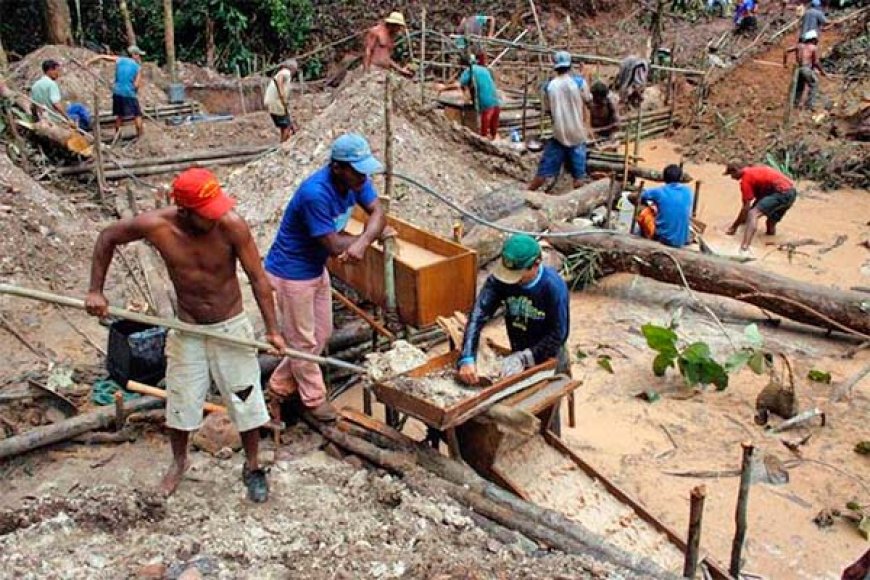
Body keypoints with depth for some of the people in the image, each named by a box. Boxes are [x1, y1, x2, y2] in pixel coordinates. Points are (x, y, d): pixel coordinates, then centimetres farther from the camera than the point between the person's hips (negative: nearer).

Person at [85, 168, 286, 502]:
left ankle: (252, 467, 32)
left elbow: (258, 278, -17)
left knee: (247, 402, 8)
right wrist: (96, 291, -5)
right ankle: (179, 462, 43)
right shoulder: (156, 225, -20)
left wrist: (272, 329, -19)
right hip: (187, 330, 2)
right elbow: (108, 237, -1)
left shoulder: (232, 225, -25)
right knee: (180, 404, 14)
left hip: (231, 327, -1)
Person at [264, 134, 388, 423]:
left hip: (316, 268, 9)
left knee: (321, 335, 19)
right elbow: (334, 245, -29)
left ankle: (279, 387, 36)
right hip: (291, 273, -9)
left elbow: (378, 214, -12)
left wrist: (362, 242, -32)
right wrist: (362, 238, -10)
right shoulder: (315, 193, -34)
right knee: (304, 342, 8)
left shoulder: (355, 180, -10)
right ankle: (314, 399, 29)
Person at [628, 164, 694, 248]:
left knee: (644, 211, 19)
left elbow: (631, 197, 2)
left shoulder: (659, 191, -8)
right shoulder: (688, 191, 2)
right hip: (683, 241, 3)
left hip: (662, 238, -3)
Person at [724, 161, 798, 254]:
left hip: (781, 193, -10)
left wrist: (735, 226, 1)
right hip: (791, 192, 10)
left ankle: (744, 249, -44)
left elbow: (746, 207, -6)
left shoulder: (746, 178, -3)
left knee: (753, 214, -24)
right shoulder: (755, 169, 25)